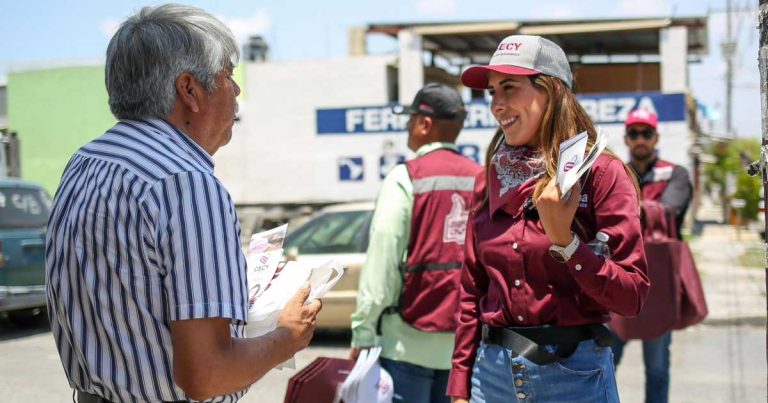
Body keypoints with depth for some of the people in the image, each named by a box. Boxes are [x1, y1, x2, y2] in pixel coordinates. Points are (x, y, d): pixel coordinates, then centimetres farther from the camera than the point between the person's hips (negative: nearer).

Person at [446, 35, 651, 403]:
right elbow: (471, 295, 8)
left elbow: (632, 297, -11)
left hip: (574, 372, -4)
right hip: (493, 371, 4)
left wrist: (563, 240, -21)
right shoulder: (489, 182, 5)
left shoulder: (600, 174, -8)